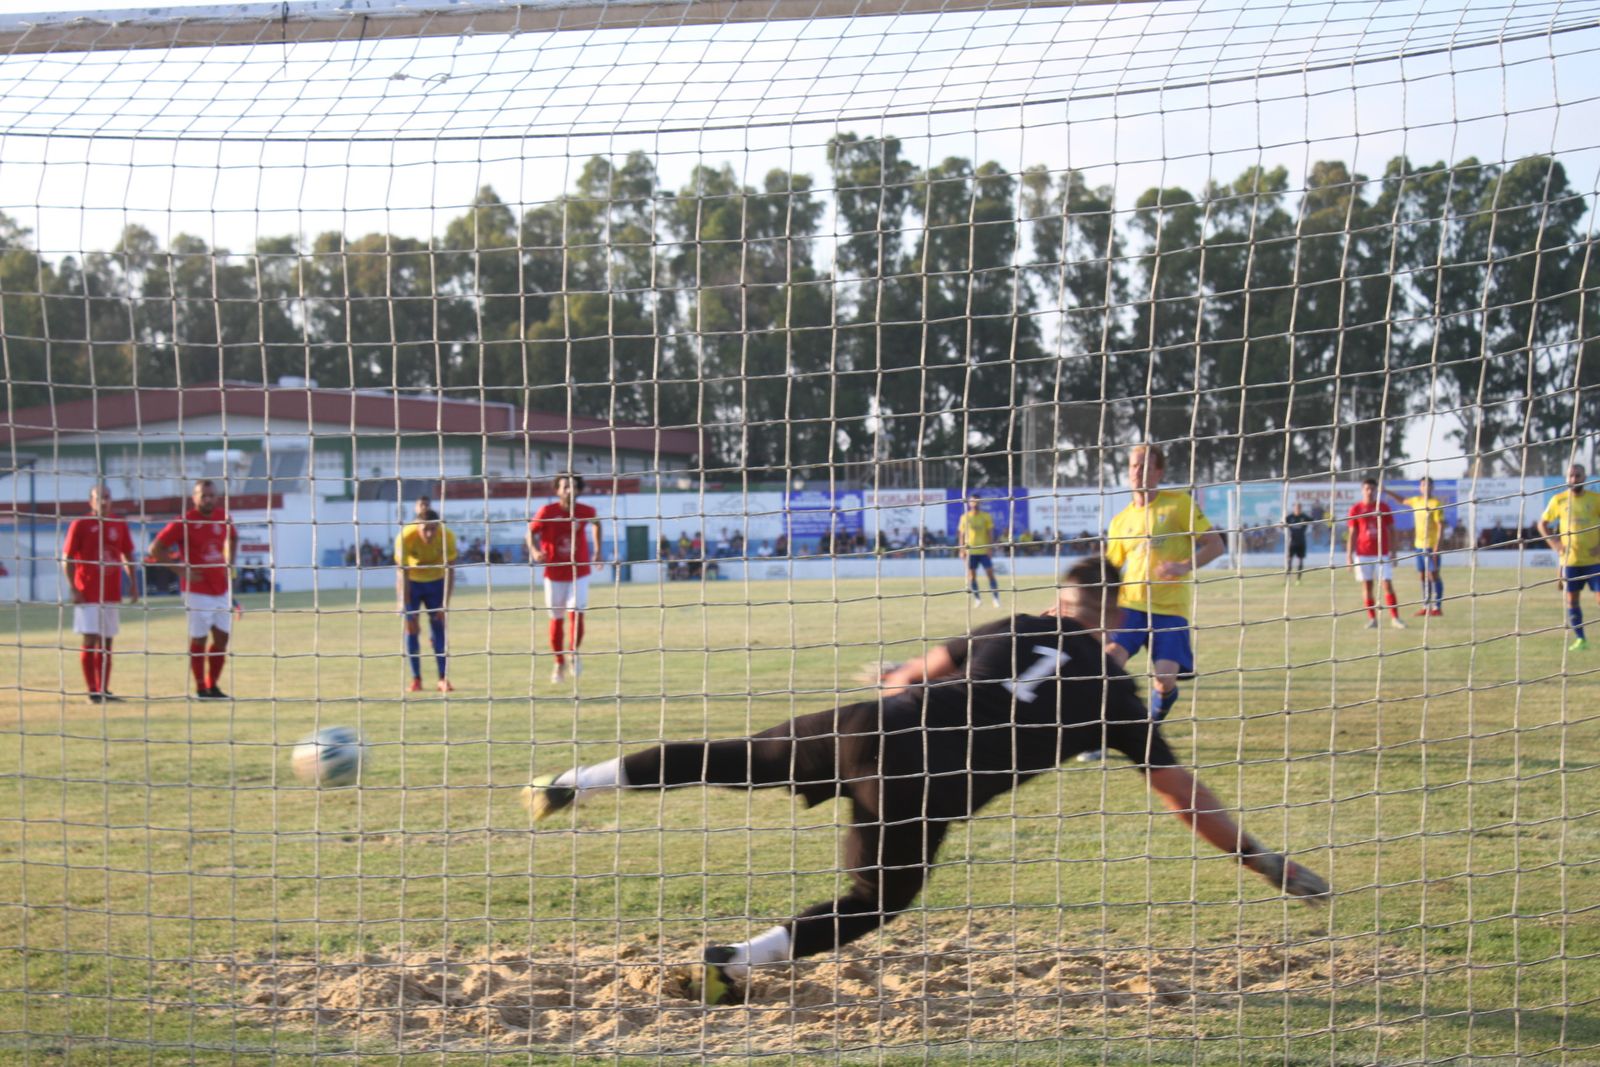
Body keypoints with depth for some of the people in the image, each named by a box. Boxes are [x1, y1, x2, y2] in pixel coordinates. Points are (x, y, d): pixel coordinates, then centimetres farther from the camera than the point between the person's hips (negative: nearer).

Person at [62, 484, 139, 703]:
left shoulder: (120, 525, 9)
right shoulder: (80, 525, -5)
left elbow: (127, 555, 18)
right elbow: (67, 559, -5)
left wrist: (133, 583, 8)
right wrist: (73, 589, -12)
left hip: (112, 594, 5)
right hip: (87, 595, -5)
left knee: (106, 643, 8)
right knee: (89, 641, -6)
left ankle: (104, 690, 13)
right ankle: (92, 692, -3)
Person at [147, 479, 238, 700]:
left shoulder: (223, 516, 5)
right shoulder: (184, 523, -12)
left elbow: (232, 537, 27)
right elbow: (155, 550, -12)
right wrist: (181, 569, -15)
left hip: (221, 588, 6)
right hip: (197, 590, -6)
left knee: (222, 638, 8)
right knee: (198, 639, 0)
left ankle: (213, 686, 21)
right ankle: (200, 688, 11)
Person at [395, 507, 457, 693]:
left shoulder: (447, 536, -27)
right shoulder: (405, 537, -31)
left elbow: (449, 571, -19)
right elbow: (402, 573, -27)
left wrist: (445, 603, -22)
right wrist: (404, 605, -30)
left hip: (436, 581, 1)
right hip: (411, 582, -1)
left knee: (438, 627, -6)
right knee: (411, 628, -6)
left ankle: (444, 679, -7)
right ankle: (416, 680, 0)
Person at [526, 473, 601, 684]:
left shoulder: (586, 512, -7)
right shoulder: (547, 512, -13)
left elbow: (596, 523, 15)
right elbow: (531, 532, -7)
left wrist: (597, 550, 13)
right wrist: (535, 551, -26)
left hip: (579, 573, 0)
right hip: (554, 574, 0)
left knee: (576, 613, -15)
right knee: (557, 619, 7)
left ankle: (573, 654, 8)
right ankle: (559, 663, 24)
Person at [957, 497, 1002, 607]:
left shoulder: (986, 516, 3)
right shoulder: (965, 517, 6)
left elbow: (990, 533, 3)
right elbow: (961, 534, 8)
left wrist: (990, 548, -5)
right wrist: (961, 550, 3)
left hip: (984, 551, -1)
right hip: (970, 551, 1)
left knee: (990, 574, -6)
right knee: (972, 576, 1)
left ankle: (996, 598, -4)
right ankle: (977, 599, 10)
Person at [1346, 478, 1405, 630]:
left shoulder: (1384, 506, 3)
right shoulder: (1356, 509, 3)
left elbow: (1391, 531, 6)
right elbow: (1352, 533, 5)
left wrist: (1393, 552, 1)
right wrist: (1349, 555, 1)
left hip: (1382, 553, 0)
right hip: (1363, 553, 0)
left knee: (1388, 585, -5)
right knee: (1367, 586, 2)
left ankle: (1395, 618, -4)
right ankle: (1372, 619, 8)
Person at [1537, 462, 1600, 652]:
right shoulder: (1558, 500, 2)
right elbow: (1542, 524, 12)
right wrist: (1554, 544, -1)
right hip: (1569, 560, 2)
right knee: (1572, 600, 3)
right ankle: (1580, 639, 13)